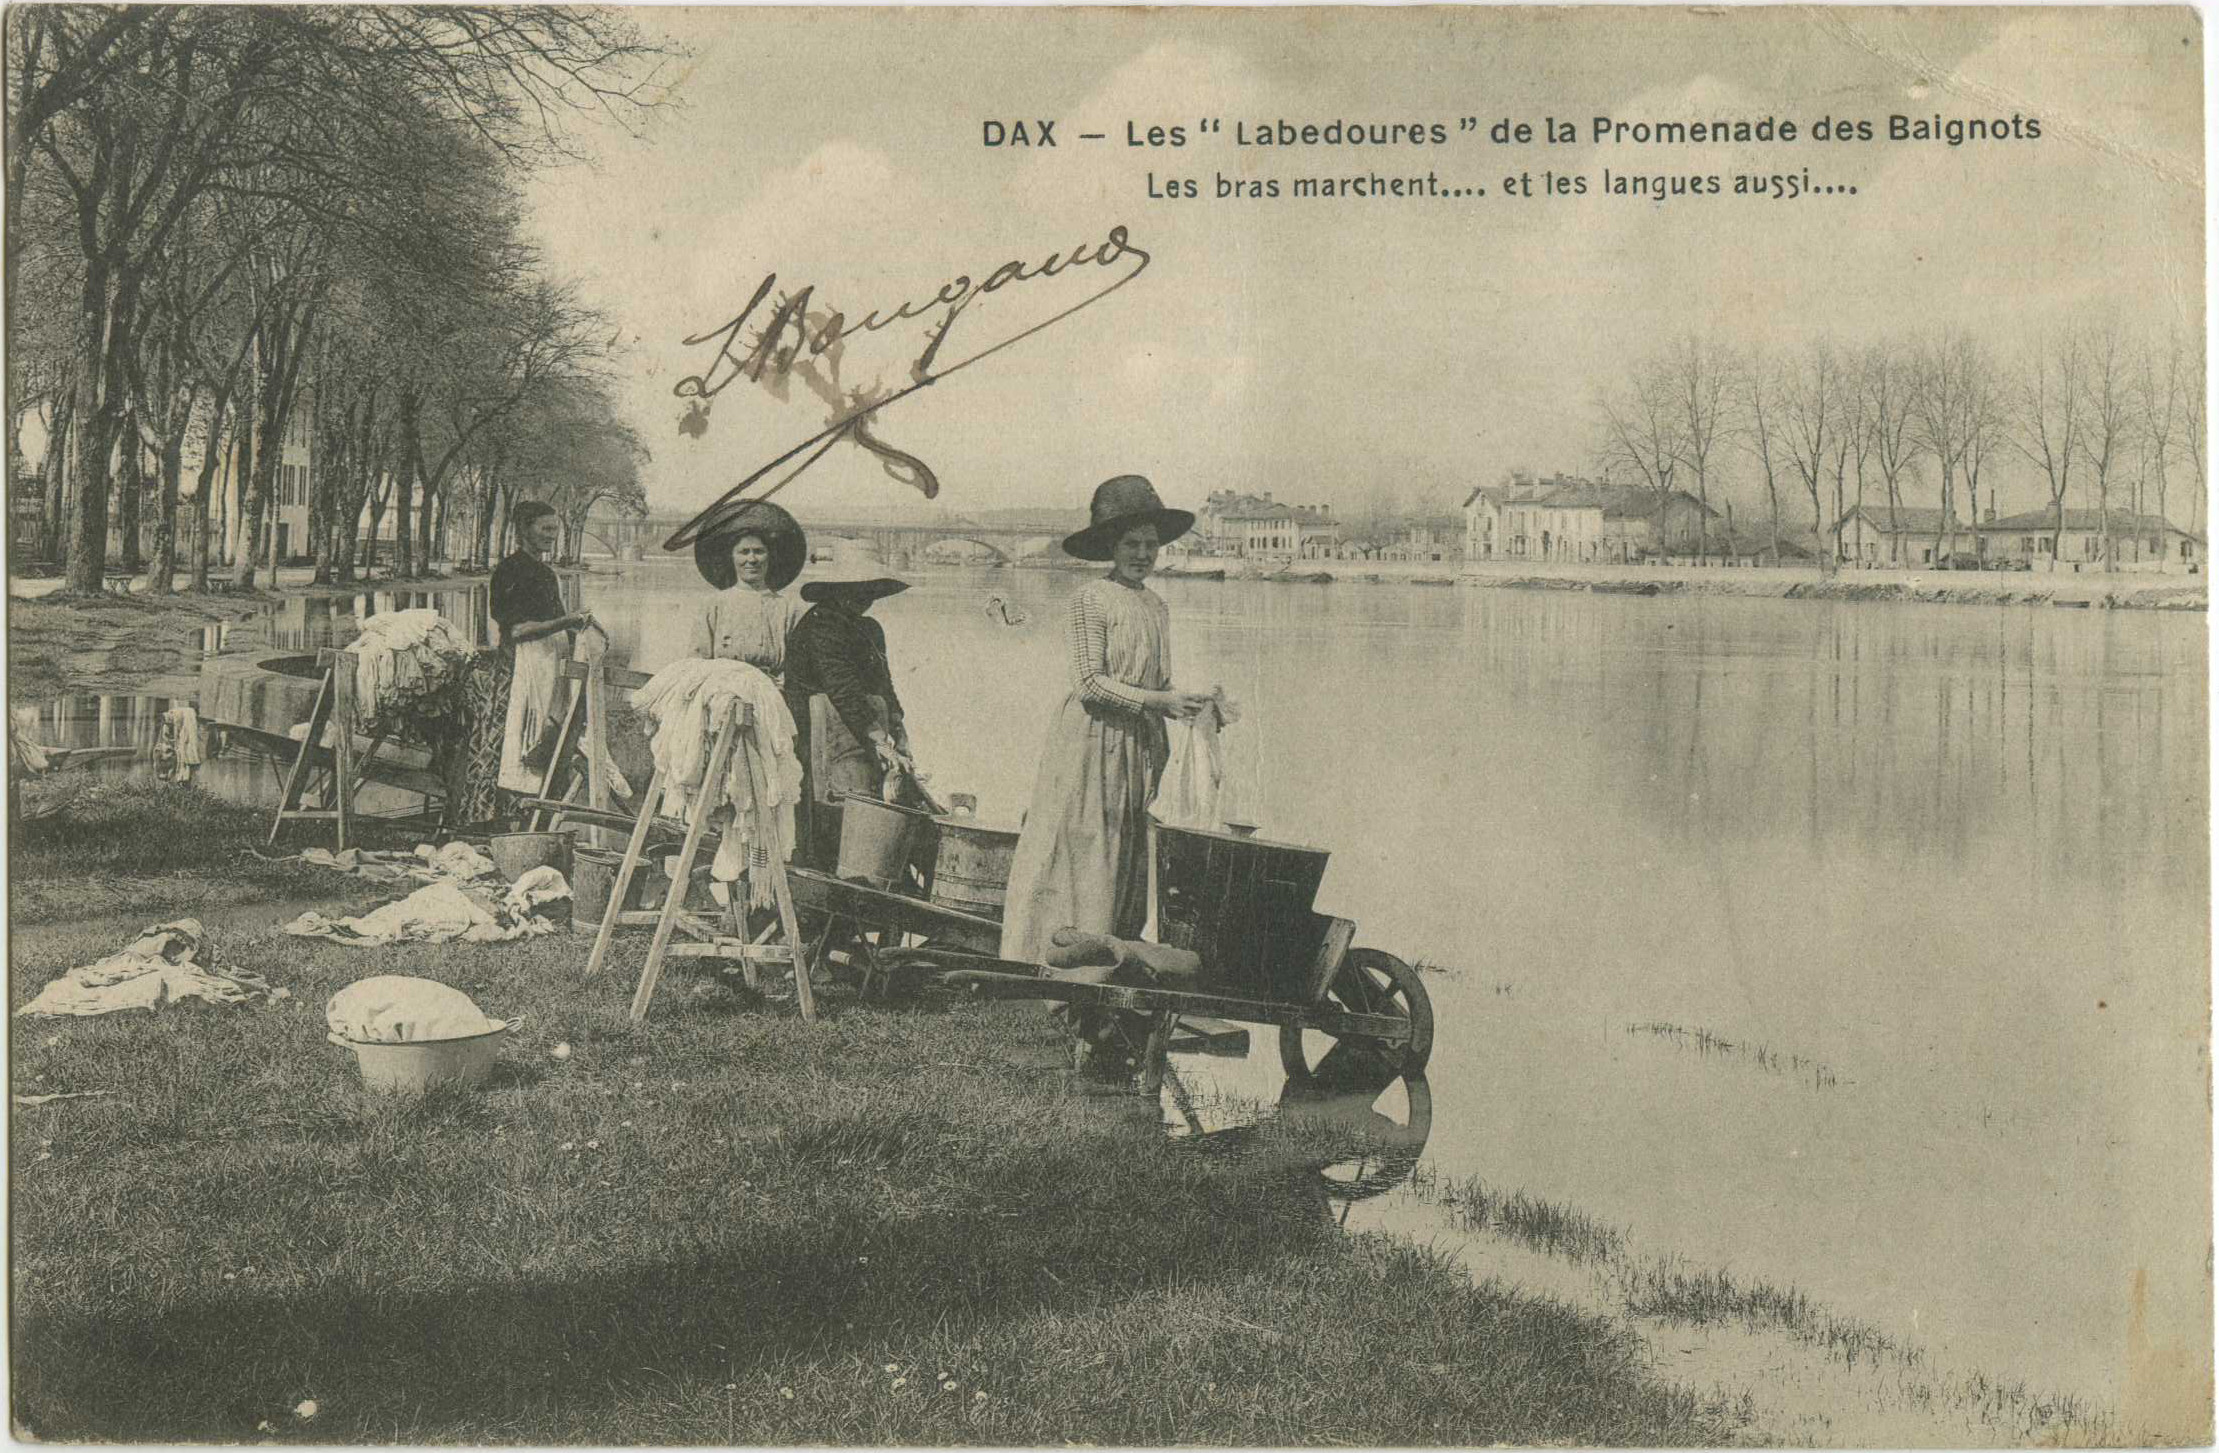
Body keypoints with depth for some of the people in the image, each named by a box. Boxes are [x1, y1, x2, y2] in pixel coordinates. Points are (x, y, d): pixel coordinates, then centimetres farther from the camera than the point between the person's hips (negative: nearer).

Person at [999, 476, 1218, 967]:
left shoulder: (1156, 606, 14)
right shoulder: (1091, 600, -8)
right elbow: (1089, 684, -14)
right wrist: (1159, 701, -20)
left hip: (1139, 748, 7)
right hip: (1091, 746, -7)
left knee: (1130, 867, 7)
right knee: (1078, 861, -4)